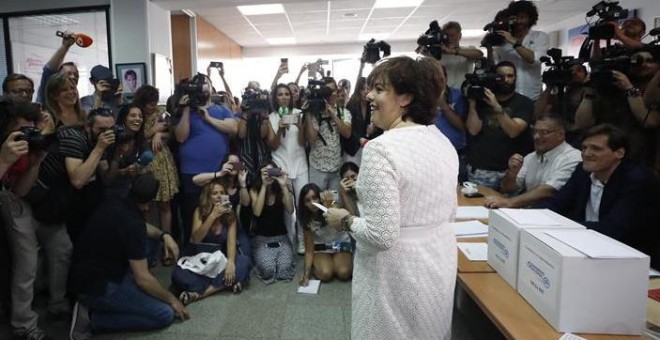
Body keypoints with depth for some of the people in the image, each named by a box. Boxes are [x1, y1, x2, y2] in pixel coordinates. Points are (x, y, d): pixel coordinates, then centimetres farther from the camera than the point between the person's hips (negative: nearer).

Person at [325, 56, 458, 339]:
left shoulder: (380, 149, -24)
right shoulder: (443, 142, 1)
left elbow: (382, 235, -26)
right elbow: (448, 211, 11)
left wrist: (345, 221, -10)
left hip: (398, 272, -7)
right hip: (439, 262, 7)